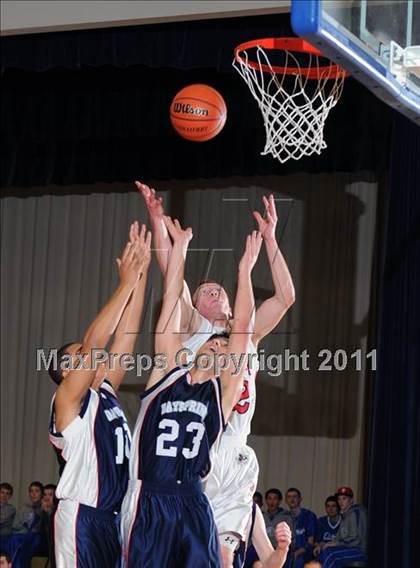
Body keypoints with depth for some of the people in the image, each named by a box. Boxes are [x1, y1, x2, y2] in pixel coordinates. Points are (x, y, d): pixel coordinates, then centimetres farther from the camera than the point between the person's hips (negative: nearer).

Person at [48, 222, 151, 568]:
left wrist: (142, 273, 4)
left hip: (113, 514, 8)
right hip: (81, 516, -8)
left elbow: (125, 335, 9)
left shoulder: (105, 393, 14)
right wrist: (126, 283, -16)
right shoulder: (67, 401, -6)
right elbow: (94, 341, -18)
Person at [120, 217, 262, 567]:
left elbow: (242, 326, 4)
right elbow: (171, 302, 10)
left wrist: (245, 270, 3)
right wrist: (179, 247, 9)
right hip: (148, 500, 0)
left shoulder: (223, 390, 10)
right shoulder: (168, 371, 11)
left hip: (193, 502, 0)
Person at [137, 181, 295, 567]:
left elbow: (286, 296, 13)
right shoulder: (191, 328, 13)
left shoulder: (247, 334, 22)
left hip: (236, 458, 4)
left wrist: (269, 237, 11)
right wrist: (157, 217, -3)